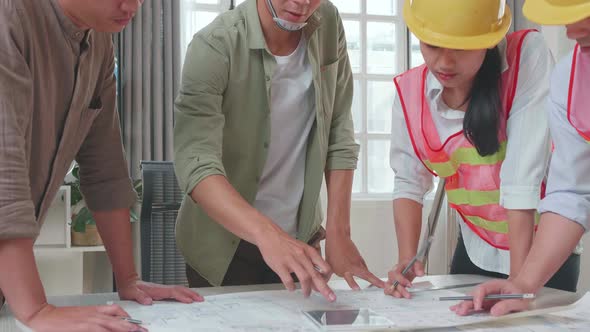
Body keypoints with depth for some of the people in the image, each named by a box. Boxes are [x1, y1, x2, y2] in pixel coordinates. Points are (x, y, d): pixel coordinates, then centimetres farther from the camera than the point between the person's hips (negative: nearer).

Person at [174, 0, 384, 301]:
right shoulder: (215, 46, -21)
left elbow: (339, 135, -2)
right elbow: (196, 163, -32)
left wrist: (338, 233, -8)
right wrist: (268, 235, -46)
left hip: (302, 239, 5)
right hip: (224, 247, -4)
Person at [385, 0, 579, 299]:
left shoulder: (527, 55, -24)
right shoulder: (409, 91, -10)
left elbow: (524, 176, -30)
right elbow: (409, 183, -5)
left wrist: (520, 281, -31)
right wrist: (406, 260, -19)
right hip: (475, 252, 4)